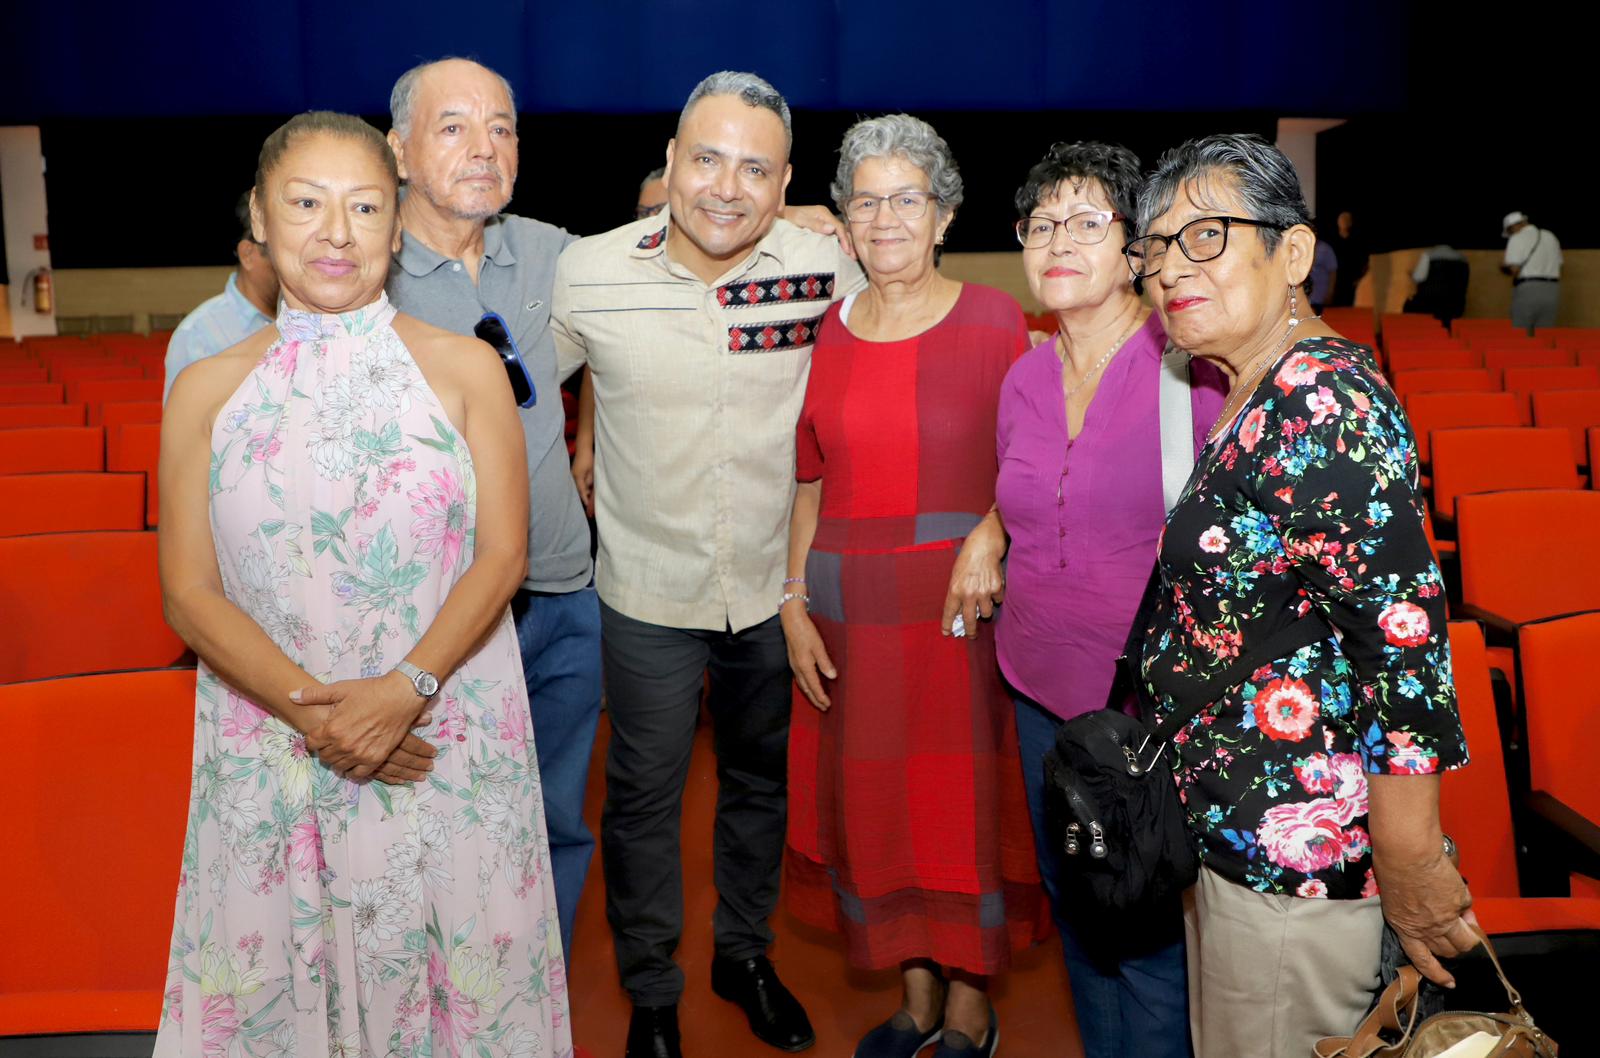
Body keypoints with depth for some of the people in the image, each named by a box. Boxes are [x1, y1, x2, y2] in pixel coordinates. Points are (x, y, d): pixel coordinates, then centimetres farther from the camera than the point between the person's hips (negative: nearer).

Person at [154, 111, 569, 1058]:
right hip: (273, 754, 1)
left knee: (458, 973, 8)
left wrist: (404, 687, -18)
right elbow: (190, 593, -1)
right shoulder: (210, 391, 2)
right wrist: (310, 705, -15)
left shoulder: (464, 369, -1)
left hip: (449, 740, -1)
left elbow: (502, 554, -5)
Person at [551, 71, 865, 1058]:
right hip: (650, 594, -1)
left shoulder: (826, 265, -12)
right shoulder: (590, 275, -13)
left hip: (779, 586, 2)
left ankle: (746, 954, 46)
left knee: (764, 779, 21)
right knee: (644, 795, 12)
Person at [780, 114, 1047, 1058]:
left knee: (969, 799, 5)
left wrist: (989, 554, -13)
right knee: (874, 796, 11)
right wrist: (794, 603, 4)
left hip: (965, 601, -3)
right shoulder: (825, 331, 6)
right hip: (853, 606, 4)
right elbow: (810, 480, 10)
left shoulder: (993, 321, -3)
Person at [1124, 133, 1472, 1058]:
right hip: (1230, 825, 9)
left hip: (1295, 850, -9)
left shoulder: (1322, 402, -22)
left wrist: (1410, 867, -21)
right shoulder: (1259, 399, 9)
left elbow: (1405, 632, -25)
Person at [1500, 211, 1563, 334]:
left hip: (1527, 288, -6)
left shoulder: (1517, 238, -3)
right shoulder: (1550, 237, 17)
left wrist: (1504, 267, 8)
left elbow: (1514, 270, -11)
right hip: (1552, 289, 6)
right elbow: (1558, 266, 16)